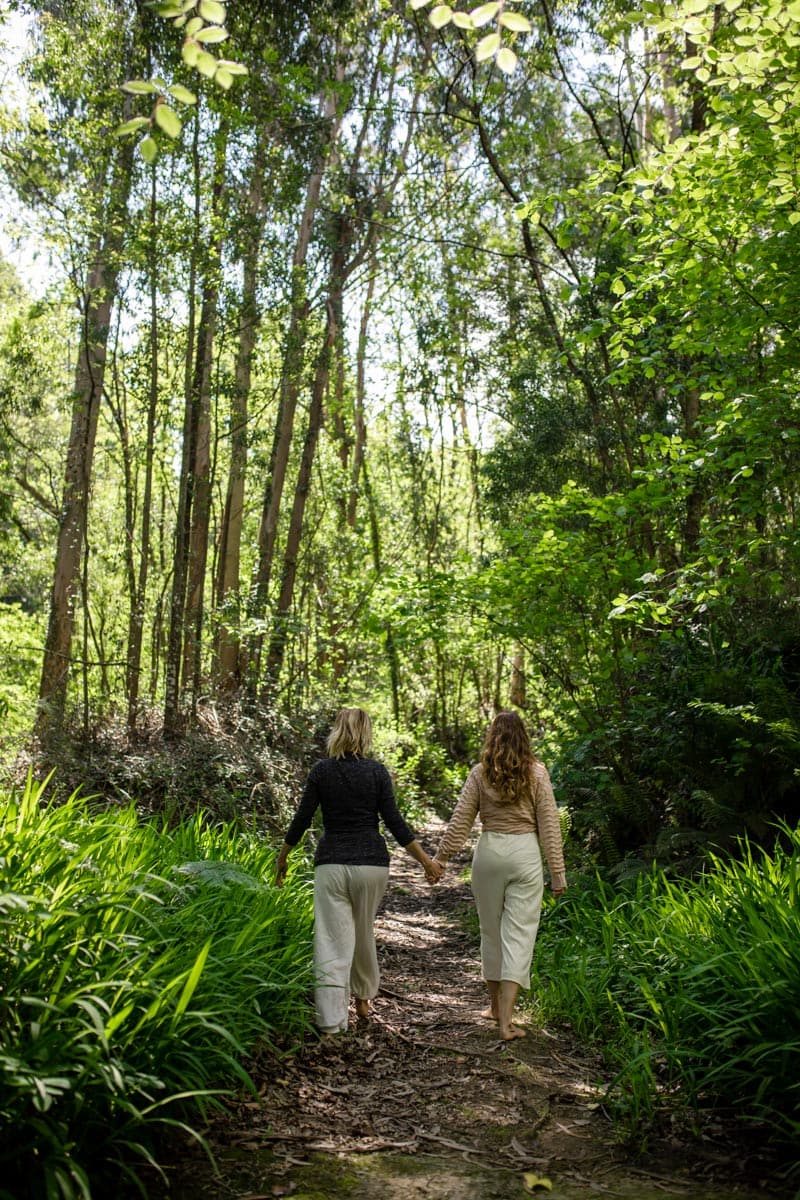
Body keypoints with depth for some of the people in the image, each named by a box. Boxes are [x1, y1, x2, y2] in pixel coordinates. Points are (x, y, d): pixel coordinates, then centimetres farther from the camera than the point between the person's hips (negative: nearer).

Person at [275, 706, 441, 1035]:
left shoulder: (321, 770, -1)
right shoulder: (376, 771, -3)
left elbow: (301, 820, 1)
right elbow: (394, 822, -5)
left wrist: (282, 858, 14)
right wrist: (426, 860, 2)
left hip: (331, 863, -1)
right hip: (371, 863, 1)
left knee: (332, 941, -1)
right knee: (363, 934, 20)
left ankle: (331, 1019, -6)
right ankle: (363, 999, 36)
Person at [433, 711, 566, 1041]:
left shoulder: (480, 773, 1)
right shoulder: (536, 772, -1)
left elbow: (460, 821, 2)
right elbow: (549, 824, -2)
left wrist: (440, 858, 11)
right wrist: (557, 871, 3)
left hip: (489, 850, 2)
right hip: (525, 853, -1)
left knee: (491, 930, 17)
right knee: (519, 934, 0)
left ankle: (495, 1004, 32)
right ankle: (505, 1020, -5)